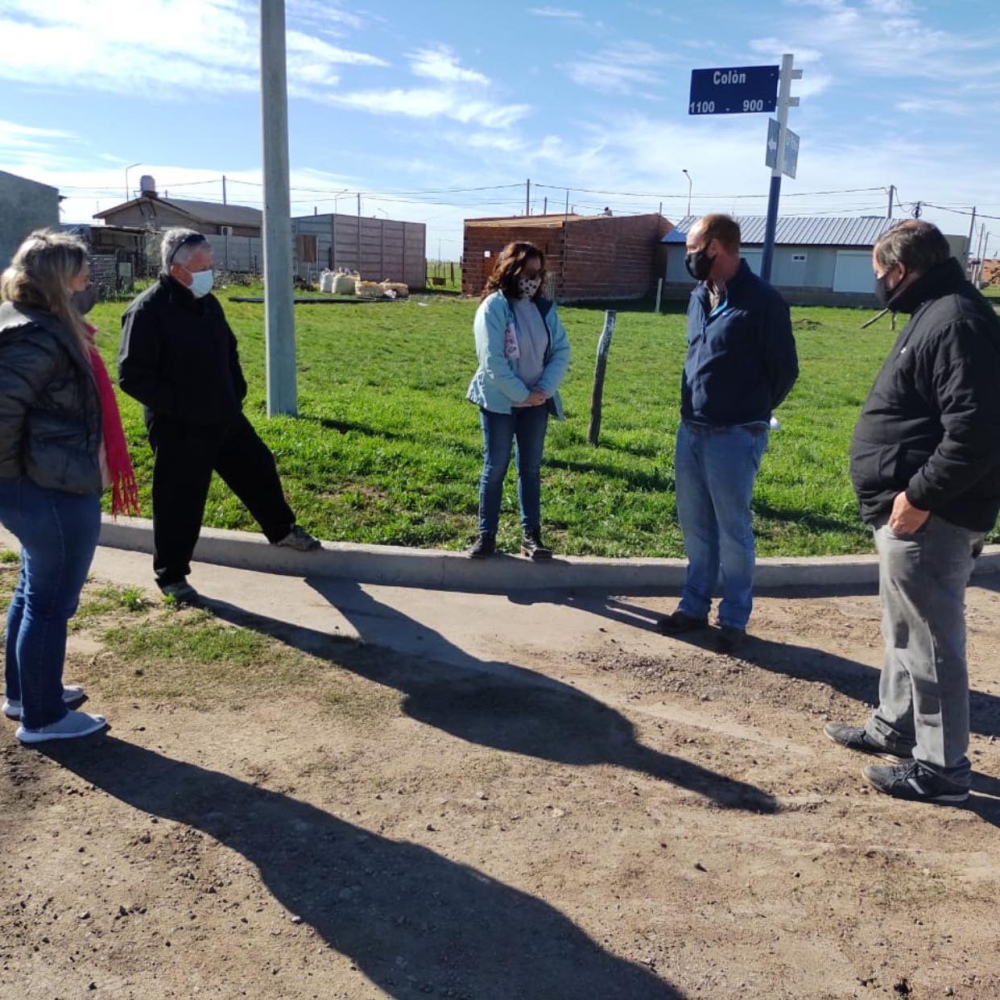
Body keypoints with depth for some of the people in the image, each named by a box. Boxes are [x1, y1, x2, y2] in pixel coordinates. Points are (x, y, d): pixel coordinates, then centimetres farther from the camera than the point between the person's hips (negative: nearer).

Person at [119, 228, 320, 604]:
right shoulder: (147, 311, -18)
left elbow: (229, 351, 21)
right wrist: (177, 405, -20)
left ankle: (282, 530, 41)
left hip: (225, 418, 8)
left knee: (259, 469, 18)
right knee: (180, 503, 3)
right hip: (178, 429, -7)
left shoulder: (207, 302, 7)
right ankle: (171, 576, 20)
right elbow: (132, 376, -20)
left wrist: (237, 392, 10)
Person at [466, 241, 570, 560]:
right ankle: (486, 535, 12)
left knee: (531, 468, 9)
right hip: (500, 401, -4)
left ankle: (531, 535, 17)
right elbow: (492, 361, -17)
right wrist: (523, 394, -16)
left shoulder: (545, 308, 5)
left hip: (537, 402, 5)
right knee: (495, 468, 2)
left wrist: (544, 390, -13)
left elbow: (561, 351, 2)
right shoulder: (493, 307, -11)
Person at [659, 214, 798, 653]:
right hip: (690, 431, 7)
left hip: (734, 436, -7)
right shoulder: (698, 297, 9)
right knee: (695, 526, 15)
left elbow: (785, 368, -5)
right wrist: (695, 409, 16)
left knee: (733, 531, 4)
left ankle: (734, 619, 18)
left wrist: (752, 412, 7)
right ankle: (694, 606, 29)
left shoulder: (762, 301, -13)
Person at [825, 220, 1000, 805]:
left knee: (929, 642, -1)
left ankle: (941, 767, 12)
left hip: (928, 517, -11)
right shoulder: (938, 315, 15)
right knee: (905, 632, 21)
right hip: (912, 511, 11)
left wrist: (920, 496, -23)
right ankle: (895, 727, 36)